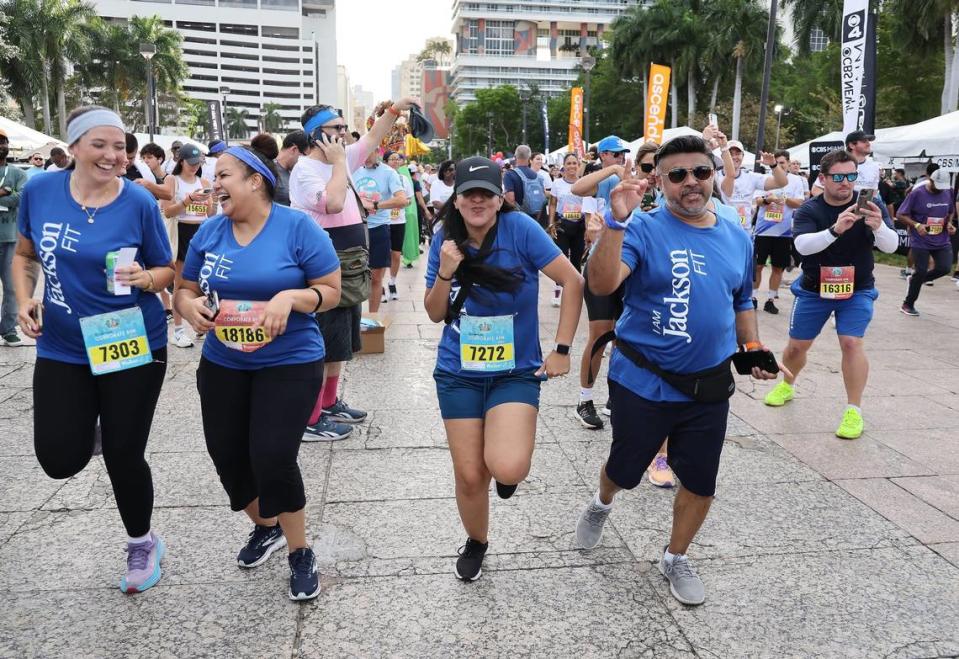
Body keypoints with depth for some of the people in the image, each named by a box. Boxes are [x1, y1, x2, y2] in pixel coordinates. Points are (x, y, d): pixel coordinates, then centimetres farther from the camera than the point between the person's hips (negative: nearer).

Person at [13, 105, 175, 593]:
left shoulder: (139, 202, -11)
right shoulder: (39, 191, -3)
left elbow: (167, 271, -2)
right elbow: (25, 255, 12)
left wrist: (144, 278, -24)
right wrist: (25, 300, -4)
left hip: (133, 345, -2)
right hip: (61, 349, 3)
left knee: (123, 454, 4)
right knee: (59, 459, -2)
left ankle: (142, 542, 31)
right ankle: (83, 426, 38)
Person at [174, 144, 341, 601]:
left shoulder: (298, 227, -10)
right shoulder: (209, 232, 3)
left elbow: (331, 290, -8)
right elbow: (185, 290, 9)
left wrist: (291, 297, -25)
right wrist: (191, 306, -14)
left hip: (290, 363, -5)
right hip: (222, 365, 6)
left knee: (273, 458, -14)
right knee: (227, 457, 10)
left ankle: (300, 553, 11)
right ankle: (265, 527, 39)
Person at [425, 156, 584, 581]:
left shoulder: (519, 228, -14)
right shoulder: (446, 240, -2)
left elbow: (573, 282, -12)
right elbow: (435, 314, 3)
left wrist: (561, 350, -12)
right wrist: (445, 272, -15)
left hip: (516, 372, -3)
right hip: (459, 374, 3)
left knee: (507, 469, -23)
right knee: (469, 475, 6)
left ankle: (511, 458, 17)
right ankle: (476, 543, 37)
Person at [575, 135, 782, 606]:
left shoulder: (737, 239, 5)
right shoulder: (643, 229, -13)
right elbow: (601, 284, -30)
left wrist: (752, 347, 4)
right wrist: (616, 220, -39)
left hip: (710, 386, 4)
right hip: (643, 384, -4)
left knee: (700, 483, 12)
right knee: (626, 469, 14)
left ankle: (676, 559, 36)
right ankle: (601, 505, 50)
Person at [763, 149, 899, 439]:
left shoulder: (868, 206, -11)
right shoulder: (808, 210, -13)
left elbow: (891, 246, -21)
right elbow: (803, 245, -31)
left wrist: (878, 226, -43)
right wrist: (835, 230, -48)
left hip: (857, 290, -1)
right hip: (814, 289, 1)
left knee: (851, 343, -18)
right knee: (797, 346, 10)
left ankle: (854, 411, -7)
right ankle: (786, 386, 39)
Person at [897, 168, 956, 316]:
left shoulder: (948, 192, 2)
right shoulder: (917, 193, -12)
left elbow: (951, 212, 19)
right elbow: (900, 215, -9)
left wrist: (949, 223, -1)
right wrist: (916, 225, -22)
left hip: (942, 241, 5)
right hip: (921, 241, -4)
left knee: (944, 268, -9)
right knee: (921, 271, -4)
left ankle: (915, 280, 20)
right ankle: (907, 305, 14)